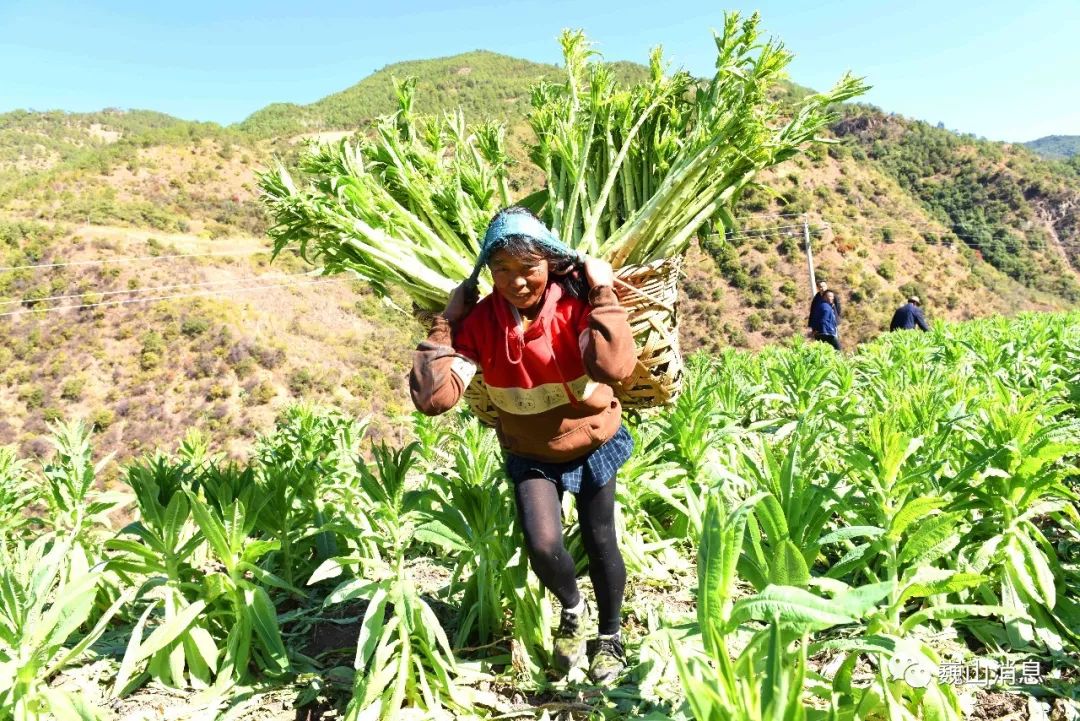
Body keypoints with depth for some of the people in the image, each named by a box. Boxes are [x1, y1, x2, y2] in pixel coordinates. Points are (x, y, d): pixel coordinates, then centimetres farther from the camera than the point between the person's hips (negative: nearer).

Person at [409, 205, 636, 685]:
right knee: (542, 545, -16)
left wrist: (604, 294, -37)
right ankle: (572, 609, 20)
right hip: (531, 455, 1)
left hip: (593, 444, 0)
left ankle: (610, 636, 41)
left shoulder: (577, 302, -24)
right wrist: (446, 323, -27)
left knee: (599, 541, 12)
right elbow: (433, 398, -29)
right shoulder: (479, 322, -19)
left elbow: (614, 368, -43)